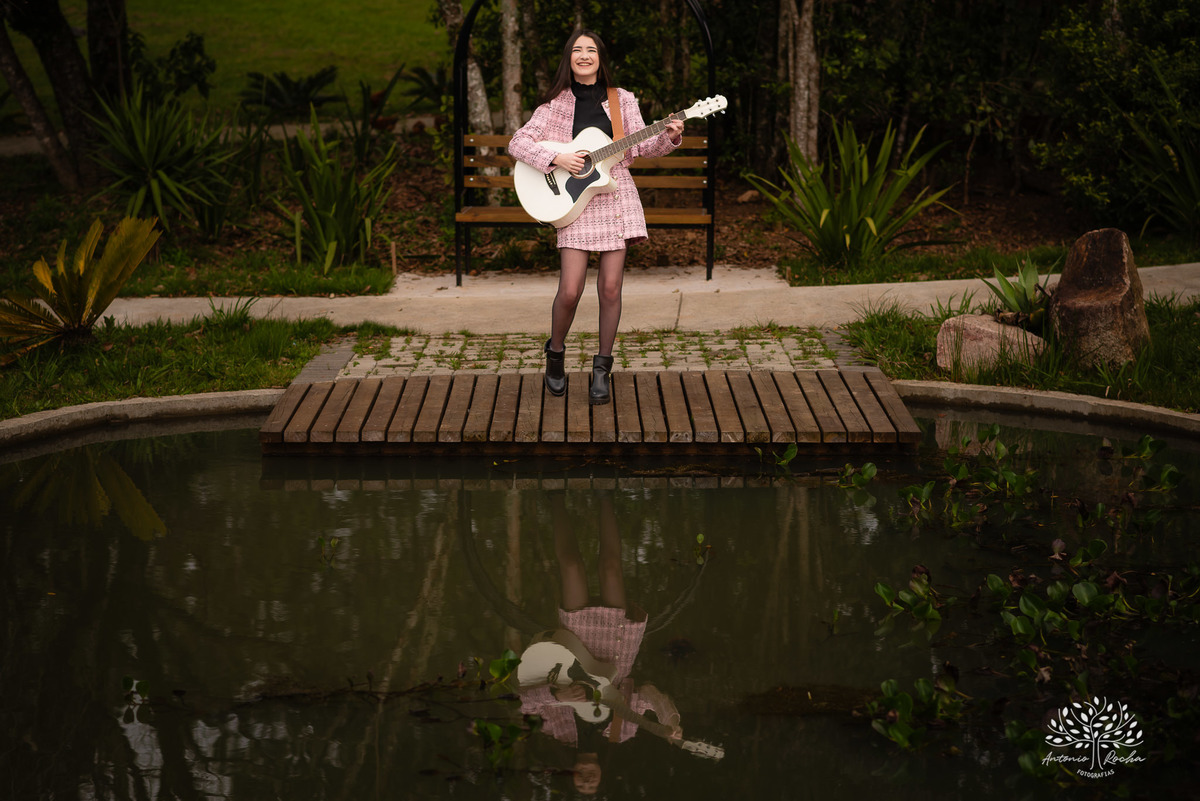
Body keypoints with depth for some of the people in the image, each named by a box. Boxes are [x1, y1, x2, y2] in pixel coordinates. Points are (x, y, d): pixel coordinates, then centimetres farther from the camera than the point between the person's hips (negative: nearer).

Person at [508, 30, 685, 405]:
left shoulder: (622, 100, 7)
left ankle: (602, 368, 13)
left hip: (616, 197, 1)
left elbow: (643, 146, 6)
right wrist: (556, 158, -15)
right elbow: (517, 143, -1)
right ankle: (555, 353, 19)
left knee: (610, 288, 0)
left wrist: (670, 137, -13)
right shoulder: (555, 105, 3)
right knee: (570, 291, -8)